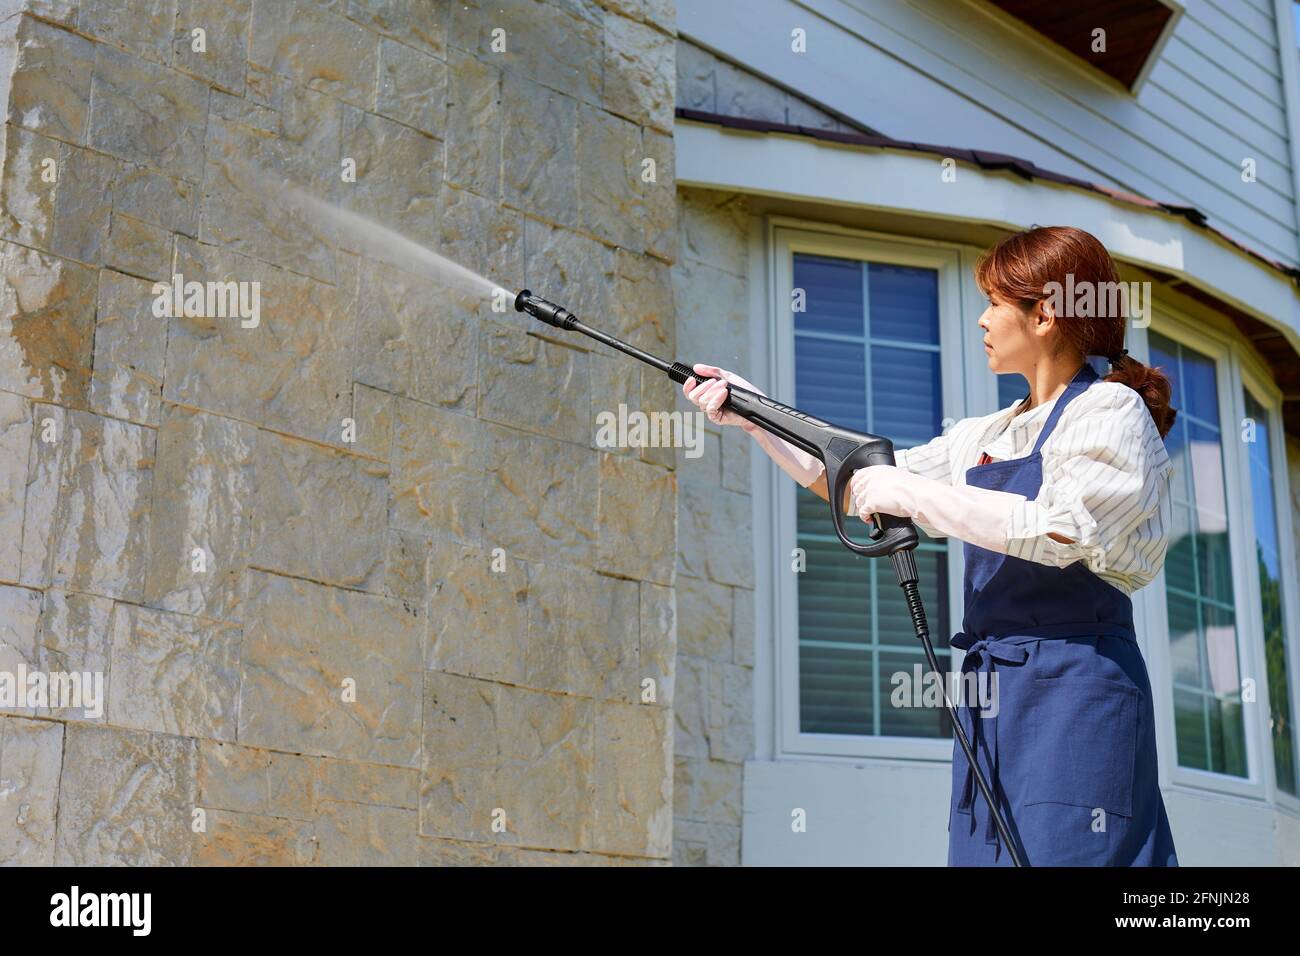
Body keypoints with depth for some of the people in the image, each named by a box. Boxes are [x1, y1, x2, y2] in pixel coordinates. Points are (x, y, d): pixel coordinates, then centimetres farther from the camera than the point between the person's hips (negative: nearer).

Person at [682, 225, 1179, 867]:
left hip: (1073, 693, -7)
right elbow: (855, 484, 22)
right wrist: (753, 416, 15)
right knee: (987, 850, 5)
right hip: (989, 699, 7)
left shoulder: (1112, 409, -3)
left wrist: (914, 493, -17)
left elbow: (1060, 532, -20)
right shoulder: (988, 437, 20)